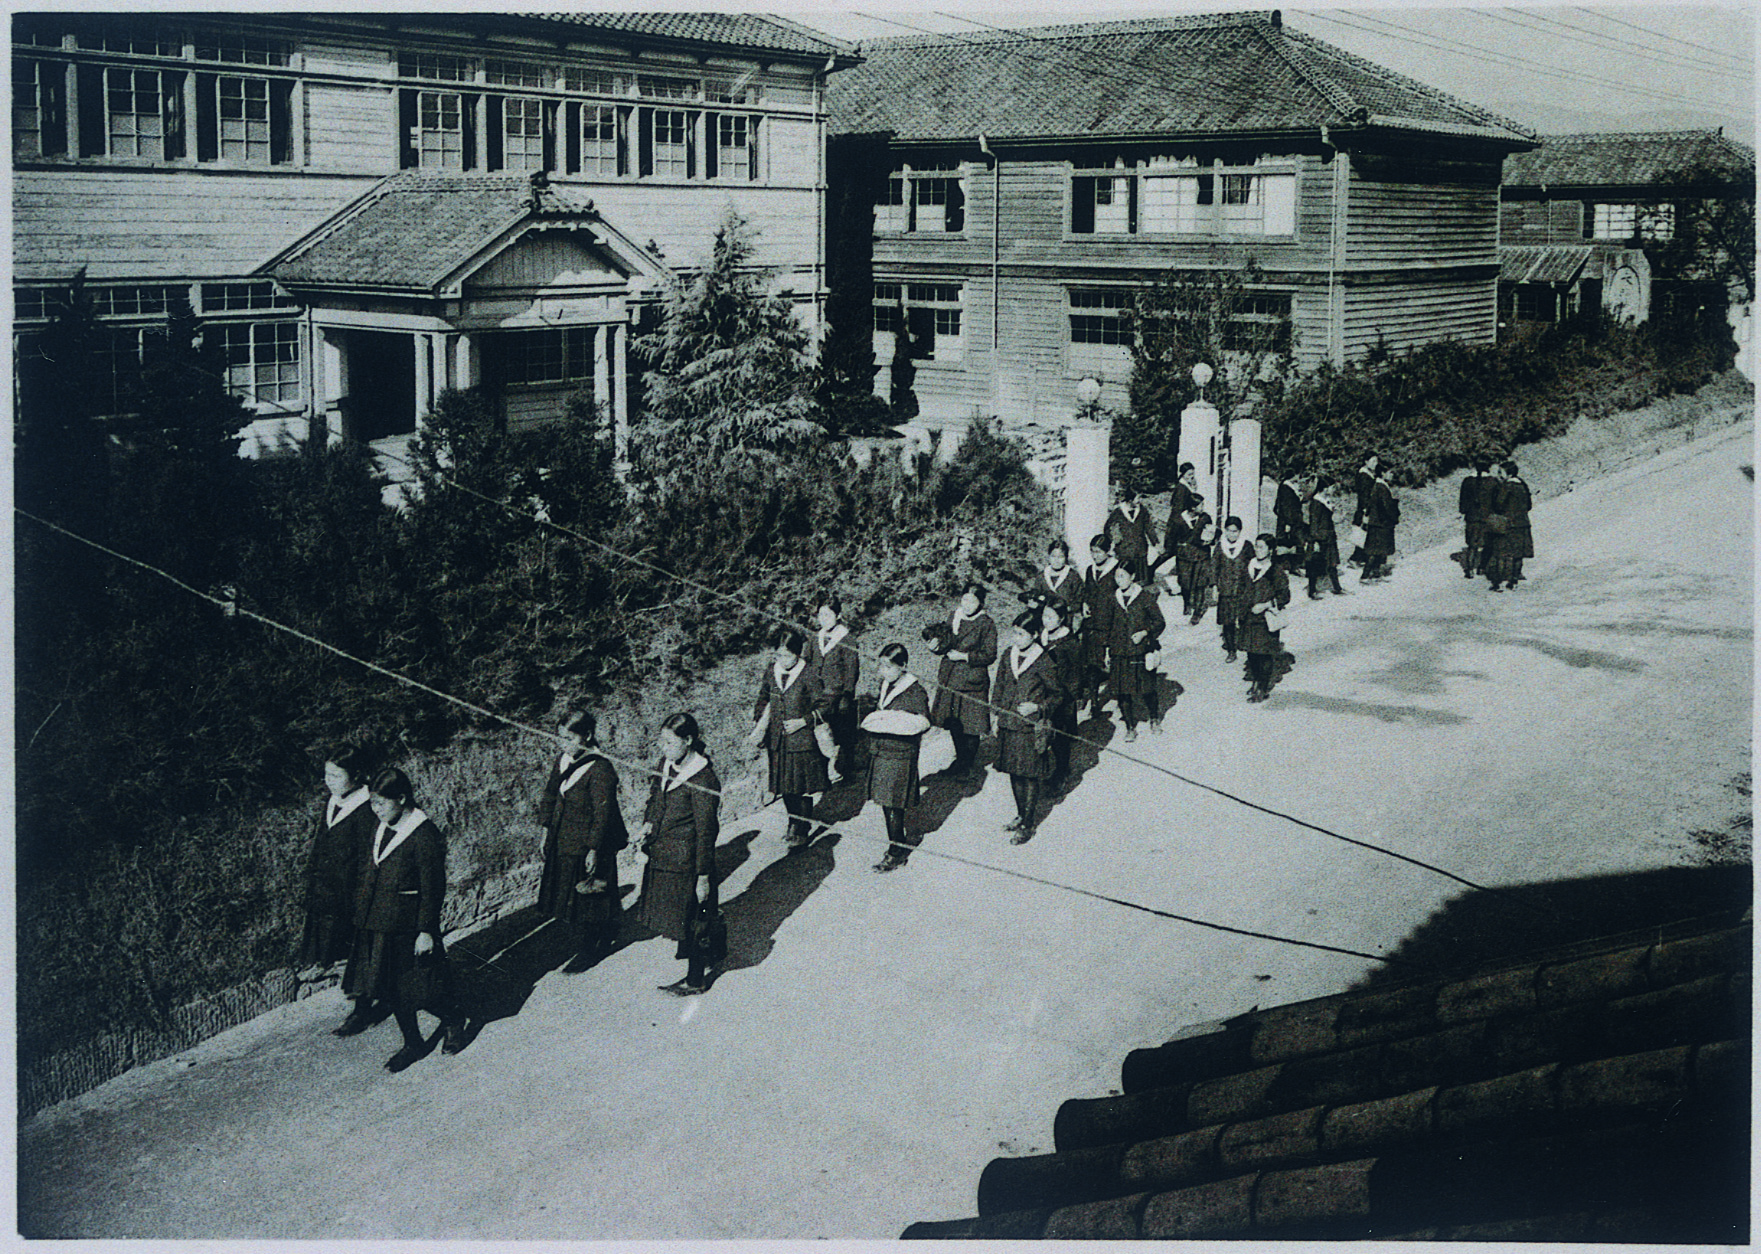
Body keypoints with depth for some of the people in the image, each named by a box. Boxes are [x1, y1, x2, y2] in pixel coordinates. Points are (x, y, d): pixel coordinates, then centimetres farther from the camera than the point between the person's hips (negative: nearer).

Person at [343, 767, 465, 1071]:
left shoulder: (424, 835, -16)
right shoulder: (381, 828, 8)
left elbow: (432, 888, -15)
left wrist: (426, 930, -15)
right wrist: (362, 914, 18)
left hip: (406, 926, -7)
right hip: (376, 925, 7)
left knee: (416, 988, 2)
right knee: (393, 989, 12)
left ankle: (452, 1021, 27)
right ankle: (413, 1043, 25)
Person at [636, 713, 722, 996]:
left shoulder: (703, 779, -21)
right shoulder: (666, 765, 3)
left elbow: (705, 831, -18)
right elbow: (654, 800, 21)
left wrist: (703, 875, -15)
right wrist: (648, 824, 1)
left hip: (686, 861, -8)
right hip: (660, 855, 8)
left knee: (689, 920, 4)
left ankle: (695, 980, 18)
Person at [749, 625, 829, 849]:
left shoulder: (808, 675, -13)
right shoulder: (771, 671, 2)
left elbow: (822, 706, -7)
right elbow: (763, 700, 16)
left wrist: (803, 721, -17)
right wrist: (756, 728, 9)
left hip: (803, 740, -5)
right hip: (778, 739, 5)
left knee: (802, 788, 1)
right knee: (785, 787, 14)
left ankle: (802, 830, 11)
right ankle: (794, 822, 31)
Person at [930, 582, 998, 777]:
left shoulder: (986, 624, -9)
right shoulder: (955, 617, 9)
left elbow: (989, 655, -10)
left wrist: (964, 656, -16)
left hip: (972, 679, -6)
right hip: (950, 678, 6)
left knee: (971, 724, 0)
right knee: (952, 721, 12)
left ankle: (968, 763, 15)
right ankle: (961, 757, 29)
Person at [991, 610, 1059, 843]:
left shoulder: (1044, 662, -12)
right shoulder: (1008, 655, 5)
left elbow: (1056, 695, -4)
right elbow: (999, 686, 16)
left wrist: (1037, 707, -18)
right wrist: (996, 713, 12)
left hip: (1032, 727, -6)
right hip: (1008, 725, 6)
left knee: (1031, 776, 1)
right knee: (1014, 773, 16)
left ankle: (1028, 826, 10)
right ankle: (1021, 814, 33)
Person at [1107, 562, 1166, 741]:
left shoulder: (1145, 598, -5)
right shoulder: (1114, 599, 6)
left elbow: (1160, 622, 0)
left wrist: (1144, 633, -15)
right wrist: (1108, 649, 14)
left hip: (1141, 652, -3)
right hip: (1119, 653, 3)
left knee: (1146, 689, 2)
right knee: (1122, 692, 1)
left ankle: (1155, 719, 30)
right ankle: (1130, 728, 15)